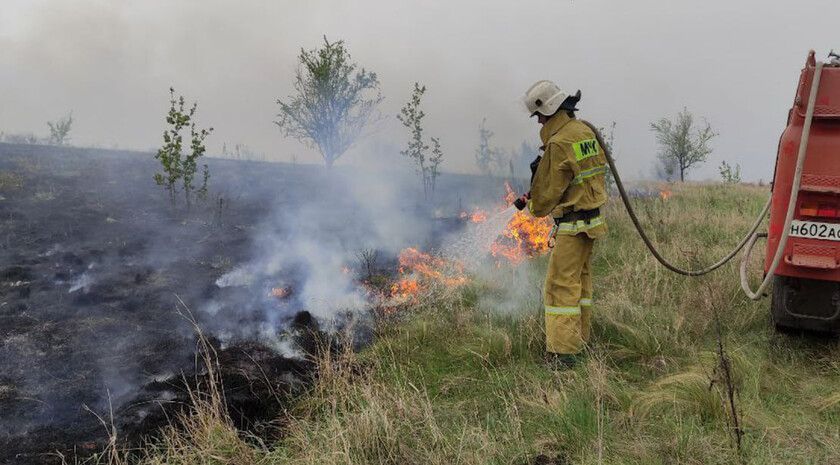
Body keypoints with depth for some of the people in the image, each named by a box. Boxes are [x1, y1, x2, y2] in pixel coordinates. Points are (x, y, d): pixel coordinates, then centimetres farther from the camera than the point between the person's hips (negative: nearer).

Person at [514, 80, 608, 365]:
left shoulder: (559, 143, -19)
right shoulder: (586, 131, 9)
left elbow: (548, 194, -14)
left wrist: (532, 205, 9)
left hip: (572, 225, -9)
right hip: (592, 219, 9)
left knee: (561, 286, -5)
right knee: (582, 282, 18)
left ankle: (562, 352, -3)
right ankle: (580, 340, 30)